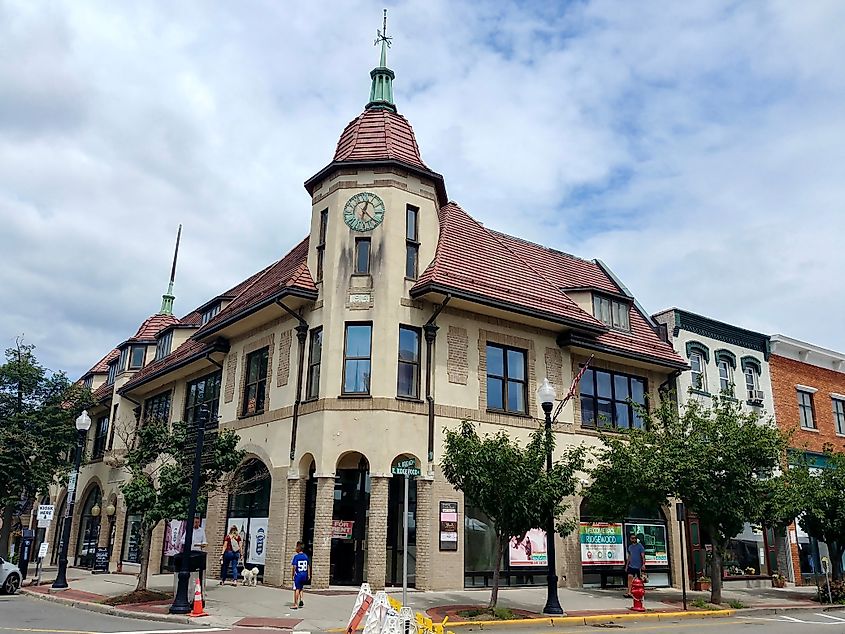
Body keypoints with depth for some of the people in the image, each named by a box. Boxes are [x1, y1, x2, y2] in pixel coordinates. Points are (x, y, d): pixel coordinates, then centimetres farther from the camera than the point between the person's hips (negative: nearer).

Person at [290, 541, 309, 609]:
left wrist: (292, 574, -2)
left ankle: (295, 604, 4)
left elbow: (294, 567, -13)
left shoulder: (296, 556, -10)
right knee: (301, 588, 21)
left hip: (298, 575, -5)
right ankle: (301, 600, 5)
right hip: (304, 575, 5)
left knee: (296, 589, 2)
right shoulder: (306, 556, 6)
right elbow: (308, 566, 11)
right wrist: (308, 575, 18)